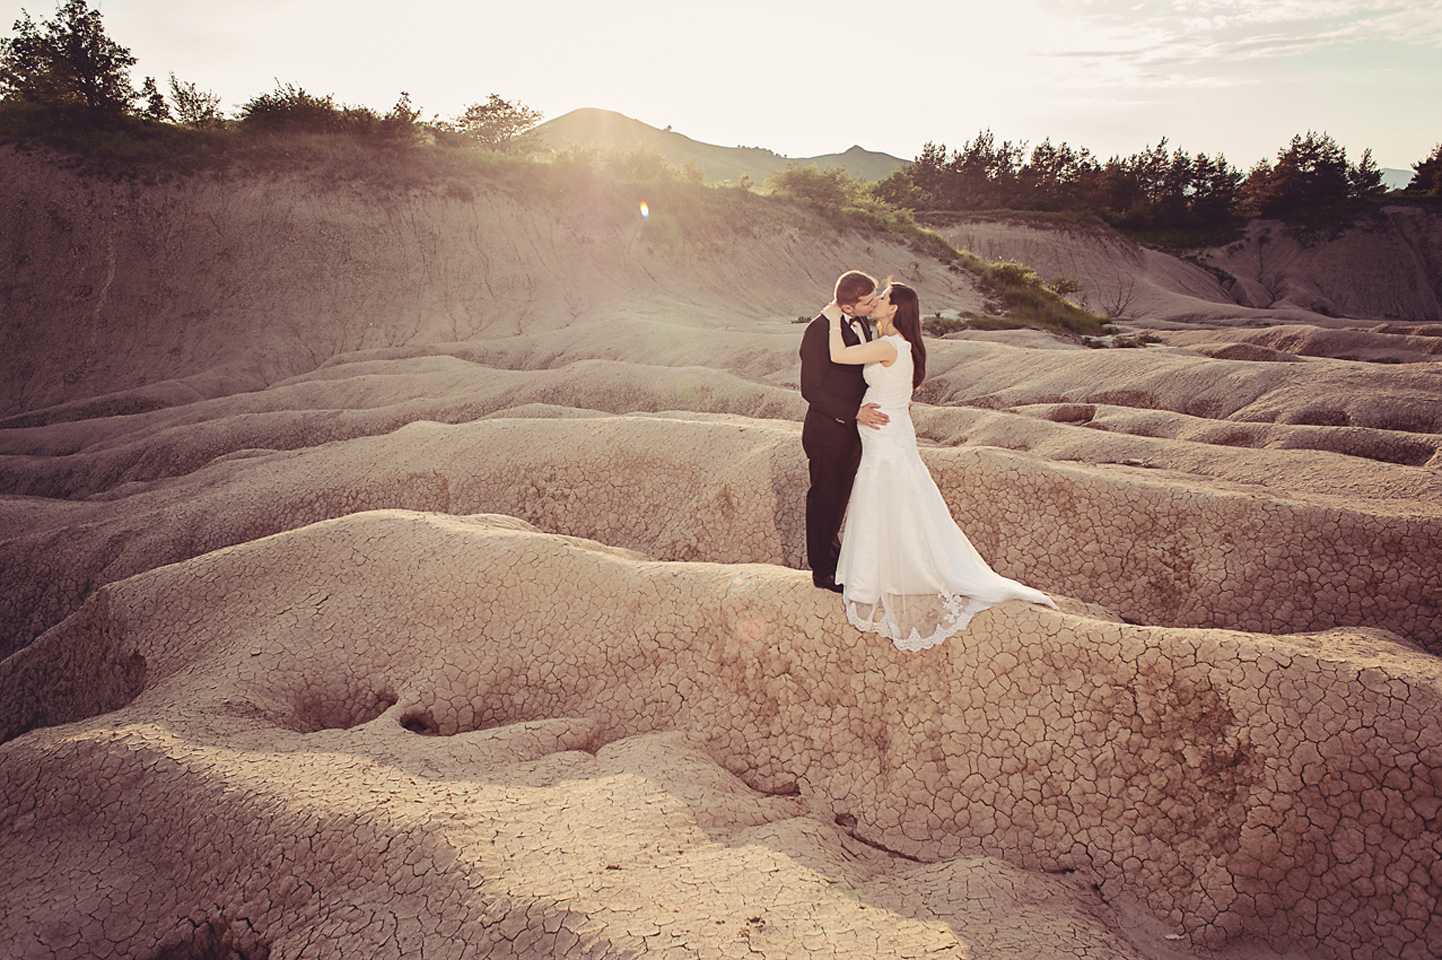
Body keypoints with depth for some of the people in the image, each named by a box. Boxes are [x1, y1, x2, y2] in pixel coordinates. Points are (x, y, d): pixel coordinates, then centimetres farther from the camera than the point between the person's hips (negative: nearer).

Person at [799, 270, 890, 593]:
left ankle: (830, 544, 44)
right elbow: (810, 390, -22)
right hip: (828, 433, -7)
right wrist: (854, 413, -26)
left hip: (854, 431, 7)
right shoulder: (818, 331, -24)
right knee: (824, 499, 9)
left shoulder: (861, 322, 2)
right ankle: (822, 570, 26)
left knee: (841, 494, 23)